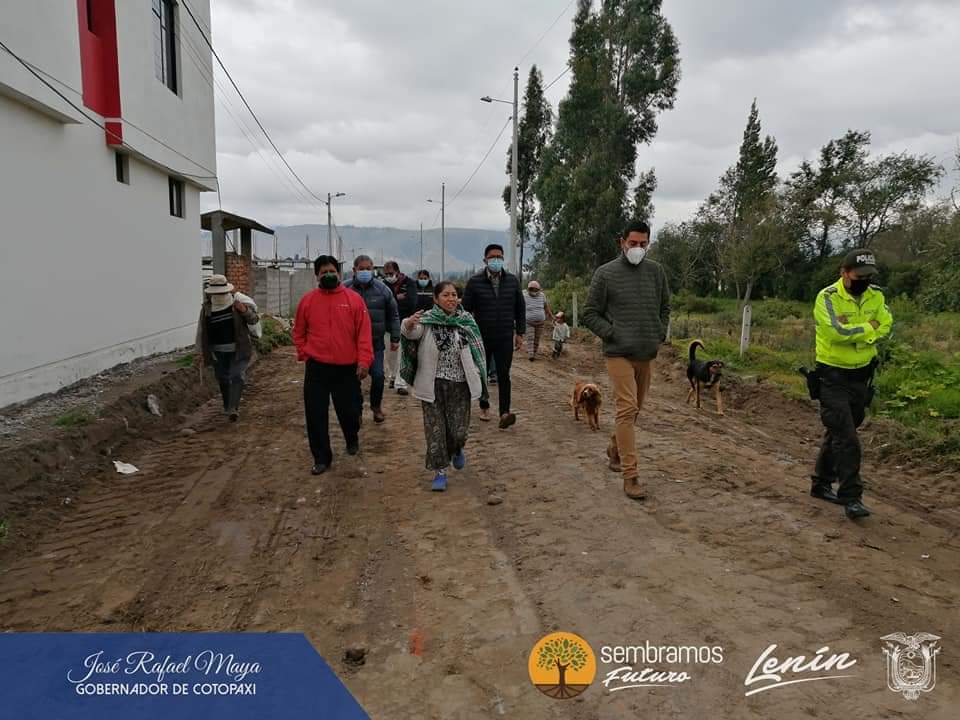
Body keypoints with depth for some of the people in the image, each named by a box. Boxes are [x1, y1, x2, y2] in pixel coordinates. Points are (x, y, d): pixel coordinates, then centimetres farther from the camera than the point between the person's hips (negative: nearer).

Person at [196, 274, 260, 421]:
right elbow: (201, 331, 9)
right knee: (223, 380, 12)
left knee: (237, 377, -15)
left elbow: (254, 320, -1)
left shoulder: (239, 301, -4)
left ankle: (233, 409, -17)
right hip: (218, 352, 3)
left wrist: (245, 311, -21)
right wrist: (202, 352, 11)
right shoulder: (206, 308, 1)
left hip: (239, 350, -3)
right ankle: (228, 407, 30)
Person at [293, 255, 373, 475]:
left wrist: (364, 361, -13)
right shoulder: (307, 300, 4)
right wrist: (305, 354, 1)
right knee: (316, 414, 2)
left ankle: (352, 440, 41)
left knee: (348, 410, 9)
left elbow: (364, 333, -6)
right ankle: (321, 458, 16)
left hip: (347, 368, -1)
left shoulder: (354, 299, -2)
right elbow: (299, 332, 12)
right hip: (316, 368, 2)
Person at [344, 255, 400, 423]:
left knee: (378, 376, -3)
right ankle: (357, 410, 24)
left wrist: (395, 338, 6)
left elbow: (393, 316, 7)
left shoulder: (382, 289, 0)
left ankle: (376, 406, 23)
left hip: (376, 342, 0)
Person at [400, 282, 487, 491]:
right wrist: (409, 325, -50)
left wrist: (477, 377, 5)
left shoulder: (467, 320, 1)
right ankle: (440, 471, 14)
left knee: (459, 429, 4)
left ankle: (456, 450, 39)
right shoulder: (426, 320, -6)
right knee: (435, 428, 1)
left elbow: (477, 349, 9)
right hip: (434, 385, -1)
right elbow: (412, 333, -27)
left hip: (460, 384, 2)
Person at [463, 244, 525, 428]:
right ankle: (484, 406, 33)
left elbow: (520, 309, 11)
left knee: (504, 376, -8)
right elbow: (465, 310, -1)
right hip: (481, 338, 0)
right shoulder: (474, 282, -2)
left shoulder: (512, 281, 5)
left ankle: (504, 413, -11)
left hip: (505, 338, 0)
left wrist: (520, 333, 6)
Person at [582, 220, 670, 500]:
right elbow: (590, 313, -1)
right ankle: (630, 475, -8)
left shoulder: (656, 271, 6)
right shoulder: (605, 273, -5)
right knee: (627, 409, -12)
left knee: (635, 408, 16)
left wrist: (661, 334, 7)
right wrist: (611, 334, -11)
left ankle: (615, 447, 41)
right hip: (619, 354, -5)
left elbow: (665, 307, 20)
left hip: (648, 353, 5)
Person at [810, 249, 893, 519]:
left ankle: (822, 484, 31)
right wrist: (868, 328, -12)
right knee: (847, 439, -10)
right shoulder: (828, 297, -16)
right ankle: (850, 497, -2)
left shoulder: (875, 296, 4)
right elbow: (838, 332, -27)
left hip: (862, 375, 6)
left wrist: (856, 334, -19)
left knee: (838, 434, 16)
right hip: (833, 377, -6)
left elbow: (885, 325, -6)